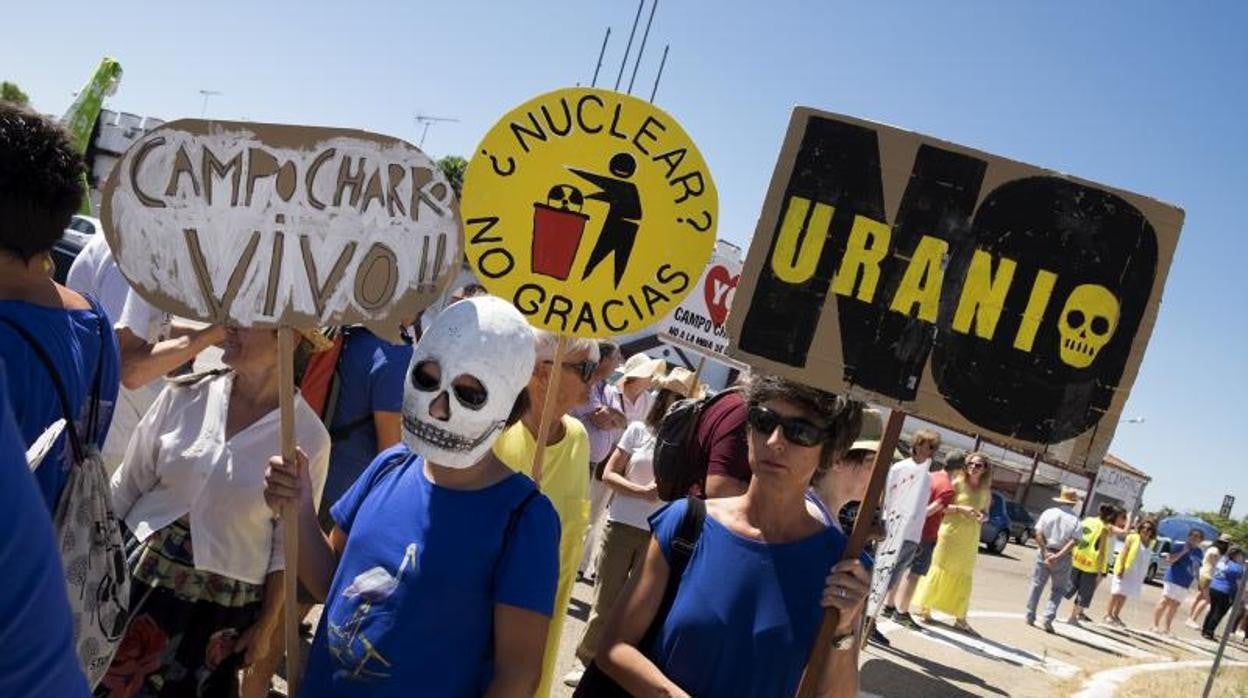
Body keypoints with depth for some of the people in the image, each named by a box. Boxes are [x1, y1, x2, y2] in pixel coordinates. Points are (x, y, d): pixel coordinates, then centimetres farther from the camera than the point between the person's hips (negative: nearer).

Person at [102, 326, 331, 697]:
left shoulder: (308, 436, -12)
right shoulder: (185, 395, -6)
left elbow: (289, 543, -3)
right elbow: (126, 486, 4)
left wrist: (267, 625, 0)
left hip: (224, 606, -2)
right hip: (140, 581, 2)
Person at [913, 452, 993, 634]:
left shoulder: (986, 491, 5)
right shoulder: (957, 483, -6)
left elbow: (985, 513, 14)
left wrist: (982, 516, -9)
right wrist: (960, 508, -22)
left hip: (970, 539, 4)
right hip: (950, 533, -4)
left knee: (963, 577, 6)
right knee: (940, 570, 2)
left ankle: (960, 618, 11)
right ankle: (924, 607, 14)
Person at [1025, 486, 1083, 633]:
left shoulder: (1049, 513, -1)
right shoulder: (1075, 519, -4)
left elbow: (1038, 534, -8)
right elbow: (1074, 541, -15)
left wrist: (1045, 552, -10)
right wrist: (1058, 556, -17)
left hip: (1044, 552, 1)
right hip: (1063, 558, -1)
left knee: (1037, 585, 10)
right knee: (1058, 589, 11)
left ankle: (1030, 617, 14)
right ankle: (1048, 618, -1)